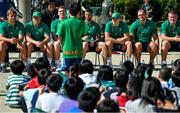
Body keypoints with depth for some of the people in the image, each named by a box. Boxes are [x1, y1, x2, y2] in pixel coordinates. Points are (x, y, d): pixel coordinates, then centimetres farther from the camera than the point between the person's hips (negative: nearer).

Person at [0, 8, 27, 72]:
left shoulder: (20, 25, -4)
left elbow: (21, 37, -14)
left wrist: (17, 40, -40)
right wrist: (9, 40, -38)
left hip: (17, 44, 0)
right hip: (7, 44, 0)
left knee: (22, 44, -31)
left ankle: (24, 64, -22)